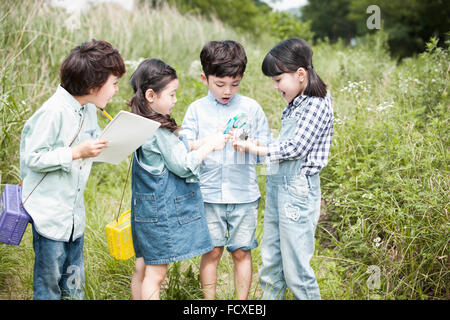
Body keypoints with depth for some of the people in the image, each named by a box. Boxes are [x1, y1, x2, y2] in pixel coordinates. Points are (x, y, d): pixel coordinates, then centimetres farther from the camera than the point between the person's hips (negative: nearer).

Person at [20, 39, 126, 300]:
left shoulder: (89, 109, 6)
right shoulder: (54, 112, -21)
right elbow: (31, 158, -19)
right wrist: (77, 153, -24)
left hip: (74, 211, 8)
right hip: (49, 213, -8)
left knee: (74, 282, 16)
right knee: (49, 282, 7)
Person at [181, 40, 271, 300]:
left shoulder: (251, 108, 3)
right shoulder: (197, 109, 3)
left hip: (244, 193, 0)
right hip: (209, 194, 0)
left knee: (242, 251, 7)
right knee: (212, 251, 6)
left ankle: (243, 302, 20)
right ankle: (209, 301, 20)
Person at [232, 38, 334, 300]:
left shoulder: (317, 104, -13)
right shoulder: (293, 105, 12)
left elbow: (295, 147, -18)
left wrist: (255, 148, -11)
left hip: (298, 190, -9)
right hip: (276, 186, 9)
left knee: (295, 269, -2)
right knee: (270, 265, 15)